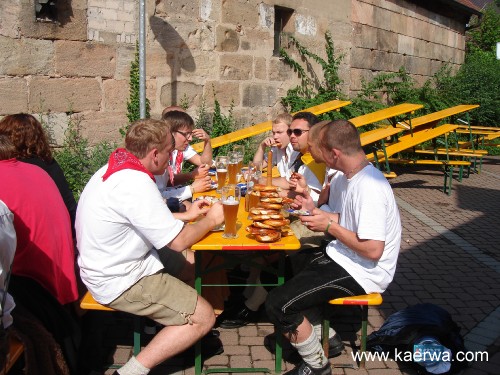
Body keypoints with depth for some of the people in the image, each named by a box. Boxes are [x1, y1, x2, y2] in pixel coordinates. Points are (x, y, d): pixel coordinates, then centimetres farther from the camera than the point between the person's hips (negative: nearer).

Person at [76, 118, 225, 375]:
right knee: (204, 317, -6)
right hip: (120, 282, -10)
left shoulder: (115, 168, 4)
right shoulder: (136, 183, -26)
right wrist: (210, 220, -4)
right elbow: (178, 241, -21)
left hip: (106, 265, 10)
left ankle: (186, 335, 26)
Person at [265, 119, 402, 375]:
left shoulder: (369, 188, -27)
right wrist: (315, 211, -3)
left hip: (361, 272, -10)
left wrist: (329, 226, -19)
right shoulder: (343, 177, 3)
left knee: (277, 305, -15)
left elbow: (373, 250, -28)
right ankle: (325, 335, 23)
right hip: (340, 257, 10)